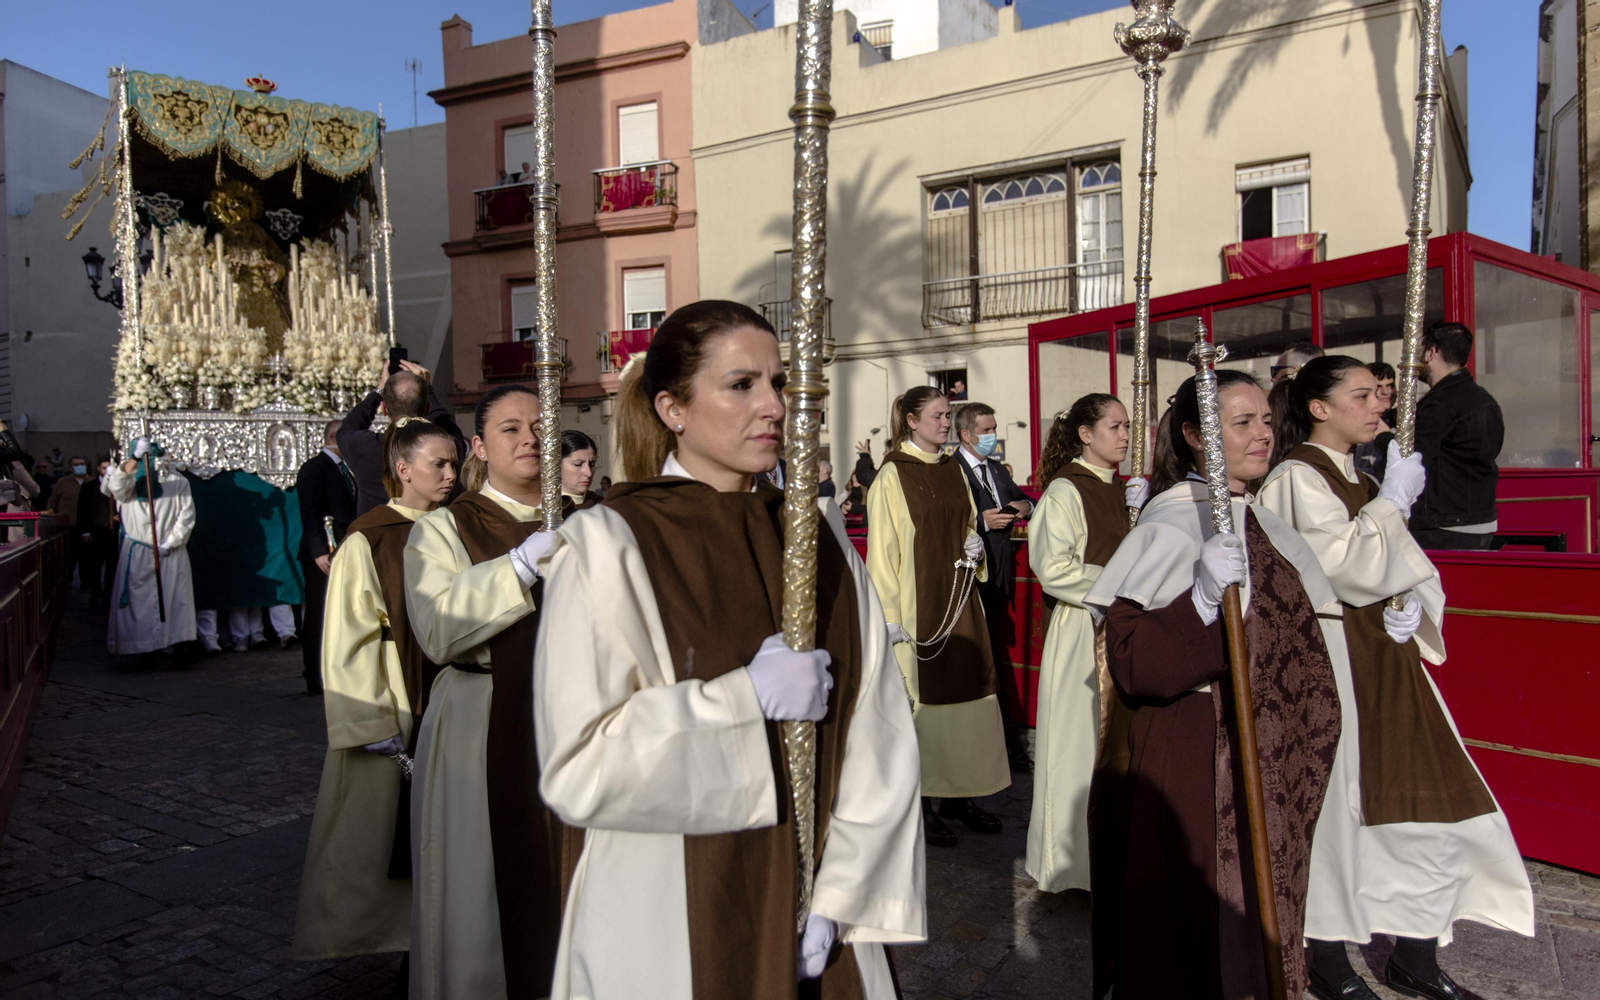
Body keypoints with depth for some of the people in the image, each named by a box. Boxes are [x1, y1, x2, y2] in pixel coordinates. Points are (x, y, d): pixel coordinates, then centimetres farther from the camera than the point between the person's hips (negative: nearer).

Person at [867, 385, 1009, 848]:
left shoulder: (954, 470, 11)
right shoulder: (892, 475, -8)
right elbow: (882, 548, -10)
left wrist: (974, 545, -1)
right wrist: (890, 617, -14)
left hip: (958, 598, 6)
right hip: (917, 602, -6)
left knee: (966, 689, 8)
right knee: (920, 695, 0)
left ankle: (959, 792, 21)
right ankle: (920, 802, 12)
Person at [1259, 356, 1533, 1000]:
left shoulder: (1359, 478, 15)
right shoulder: (1298, 477, -12)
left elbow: (1392, 564, 19)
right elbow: (1345, 568, -21)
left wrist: (1412, 602, -1)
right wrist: (1392, 500, -13)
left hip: (1382, 659, 9)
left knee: (1437, 803, 8)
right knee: (1334, 809, 1)